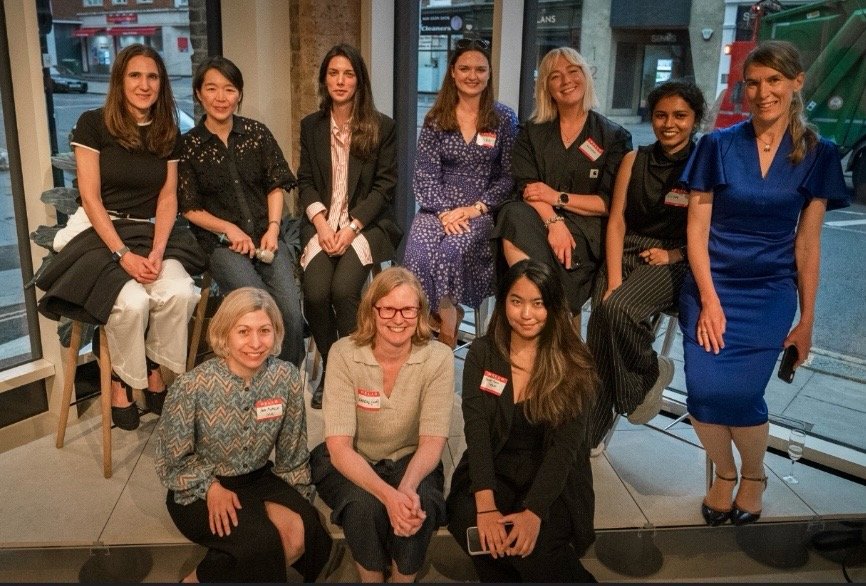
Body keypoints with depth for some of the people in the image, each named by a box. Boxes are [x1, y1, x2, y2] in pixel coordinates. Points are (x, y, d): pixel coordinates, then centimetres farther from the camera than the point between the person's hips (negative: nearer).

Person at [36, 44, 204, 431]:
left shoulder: (168, 133, 8)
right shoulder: (93, 124, -4)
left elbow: (168, 197, 3)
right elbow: (91, 198, -8)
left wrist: (158, 250, -12)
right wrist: (124, 254, -18)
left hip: (152, 233, 3)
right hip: (101, 233, -3)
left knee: (180, 292, -28)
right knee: (132, 302, -31)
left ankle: (156, 369, -1)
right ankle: (120, 380, -2)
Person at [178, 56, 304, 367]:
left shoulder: (257, 132, 10)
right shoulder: (188, 144, 4)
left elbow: (276, 186, 11)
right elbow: (190, 208, 5)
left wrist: (273, 228, -5)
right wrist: (230, 229, -9)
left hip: (266, 235, 2)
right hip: (221, 242, -2)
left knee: (290, 310, -22)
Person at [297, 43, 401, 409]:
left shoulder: (382, 127, 3)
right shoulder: (311, 126, 13)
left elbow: (385, 185, -1)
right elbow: (305, 181, 10)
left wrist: (352, 227, -13)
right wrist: (320, 221, -9)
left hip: (366, 224, -2)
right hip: (322, 223, 2)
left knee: (342, 290, -28)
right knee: (315, 294, -23)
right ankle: (330, 370, 0)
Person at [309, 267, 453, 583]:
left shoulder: (438, 357, -15)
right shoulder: (345, 353, -18)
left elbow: (432, 442, -17)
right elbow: (339, 446, -23)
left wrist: (407, 487, -38)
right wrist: (388, 495, -39)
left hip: (409, 462, 1)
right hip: (349, 463, -1)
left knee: (420, 504, -30)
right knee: (364, 505, -31)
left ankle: (404, 578, 0)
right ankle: (370, 578, 0)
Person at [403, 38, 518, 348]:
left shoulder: (504, 118, 5)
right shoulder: (436, 118, 8)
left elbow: (509, 176, 1)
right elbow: (425, 174, 2)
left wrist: (476, 208, -12)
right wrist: (443, 212, -14)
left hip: (482, 210, -1)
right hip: (438, 208, 2)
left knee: (450, 252, -32)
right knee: (418, 255, -29)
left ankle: (443, 321, -11)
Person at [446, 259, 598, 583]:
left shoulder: (574, 365, -4)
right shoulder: (482, 354, 0)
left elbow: (565, 445, -12)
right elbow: (476, 431, -9)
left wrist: (533, 511, -26)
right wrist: (486, 506, -23)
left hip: (552, 483, -2)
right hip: (493, 474, 2)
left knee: (528, 541, -31)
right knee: (468, 518, -29)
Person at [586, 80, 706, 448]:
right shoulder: (635, 160, 10)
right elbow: (616, 221, 3)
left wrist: (673, 255, -14)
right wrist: (613, 281, -8)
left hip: (674, 262, -3)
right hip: (625, 253, 3)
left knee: (618, 309, -31)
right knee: (599, 331, -19)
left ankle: (653, 373, -1)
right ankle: (587, 433, -8)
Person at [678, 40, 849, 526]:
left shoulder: (818, 154, 2)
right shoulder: (718, 145, -1)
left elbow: (808, 243, 4)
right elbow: (697, 229, -2)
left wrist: (807, 318, 4)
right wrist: (709, 300, -9)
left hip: (770, 291, 0)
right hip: (711, 285, 0)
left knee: (740, 393, -14)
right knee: (704, 391, -14)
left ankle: (754, 476, 19)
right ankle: (725, 473, 19)